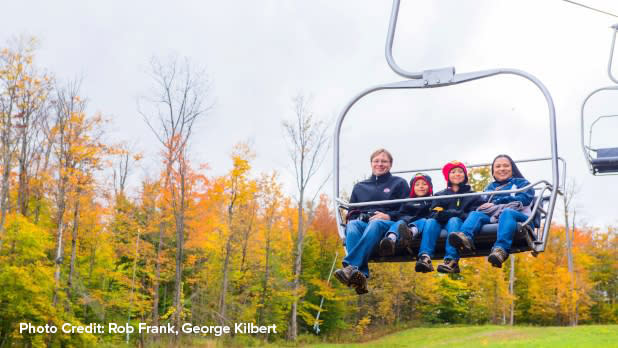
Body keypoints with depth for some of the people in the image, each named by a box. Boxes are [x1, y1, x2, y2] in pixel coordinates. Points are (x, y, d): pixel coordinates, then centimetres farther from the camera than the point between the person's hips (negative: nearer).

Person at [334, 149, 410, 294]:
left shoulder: (399, 183, 21)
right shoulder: (359, 187, 29)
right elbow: (350, 213, 25)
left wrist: (389, 216, -9)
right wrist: (356, 218, 1)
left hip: (388, 225, -3)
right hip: (362, 223, 3)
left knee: (375, 224, -39)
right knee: (352, 225, -35)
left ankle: (350, 266, -60)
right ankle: (361, 276, -57)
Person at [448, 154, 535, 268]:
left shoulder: (521, 183, 23)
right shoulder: (489, 187, 34)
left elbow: (524, 199, 3)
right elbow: (482, 204, 19)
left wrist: (495, 203, -3)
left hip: (516, 216, -3)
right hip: (492, 217, 3)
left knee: (507, 212, -36)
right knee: (475, 213, -24)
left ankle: (501, 249, -61)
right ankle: (465, 237, -57)